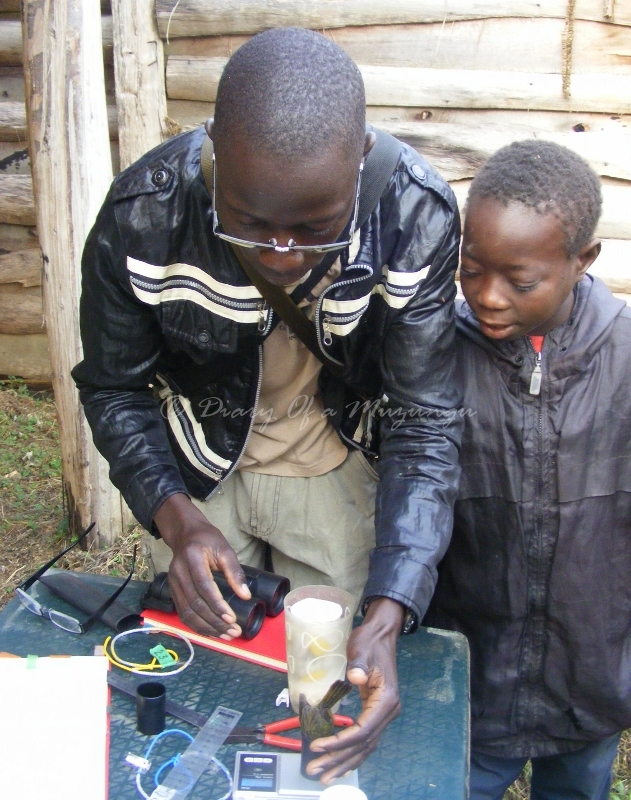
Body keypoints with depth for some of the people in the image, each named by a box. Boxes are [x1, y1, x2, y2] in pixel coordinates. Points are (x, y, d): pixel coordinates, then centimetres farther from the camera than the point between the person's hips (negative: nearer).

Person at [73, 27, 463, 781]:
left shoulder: (419, 217, -29)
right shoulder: (142, 214, -28)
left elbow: (424, 424, -24)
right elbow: (115, 389, -13)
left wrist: (386, 616, -36)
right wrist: (176, 518, -30)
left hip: (340, 471, 0)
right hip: (200, 472, 1)